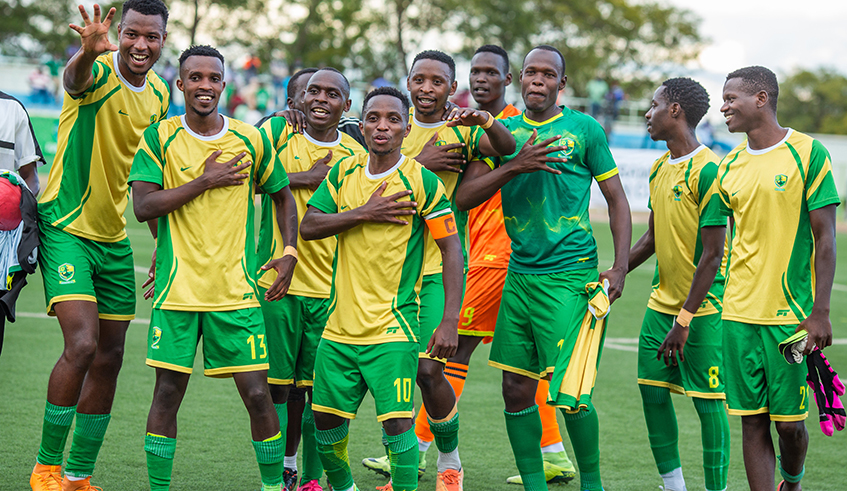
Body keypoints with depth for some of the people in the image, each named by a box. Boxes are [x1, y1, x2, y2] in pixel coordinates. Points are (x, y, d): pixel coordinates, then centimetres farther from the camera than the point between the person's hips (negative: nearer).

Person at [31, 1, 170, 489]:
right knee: (82, 345, -19)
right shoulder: (99, 72, -15)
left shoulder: (159, 94, 5)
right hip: (66, 227, -7)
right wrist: (90, 51, -65)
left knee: (109, 358, 8)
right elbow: (75, 79, -42)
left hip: (115, 237, 7)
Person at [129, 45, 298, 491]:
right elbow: (142, 206, -9)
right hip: (177, 287, -1)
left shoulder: (250, 140, 4)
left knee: (257, 395, -3)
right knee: (167, 393, 1)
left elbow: (282, 193, 18)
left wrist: (289, 252, 7)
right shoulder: (159, 138, 0)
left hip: (236, 290, 1)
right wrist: (204, 181, -13)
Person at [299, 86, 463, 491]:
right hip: (341, 322, 5)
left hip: (394, 326, -5)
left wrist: (449, 321, -15)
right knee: (325, 416, 11)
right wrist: (364, 213, -13)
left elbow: (452, 249, -7)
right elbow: (308, 227, 1)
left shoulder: (422, 181, -8)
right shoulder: (343, 173, 6)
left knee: (397, 421, -13)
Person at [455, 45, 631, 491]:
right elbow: (464, 197, 1)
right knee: (516, 389, 5)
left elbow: (616, 199, 5)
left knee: (570, 394, -9)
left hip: (569, 277, -4)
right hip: (519, 274, 4)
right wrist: (516, 166, -13)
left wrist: (620, 267, -4)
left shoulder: (584, 129, 1)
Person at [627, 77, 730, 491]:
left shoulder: (708, 170, -16)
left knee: (707, 400, -3)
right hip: (661, 301, 8)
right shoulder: (659, 168, 10)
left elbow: (712, 255, -18)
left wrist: (684, 321, -20)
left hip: (702, 306, -8)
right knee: (652, 389, 6)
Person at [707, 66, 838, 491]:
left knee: (789, 420, 1)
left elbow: (825, 239, -5)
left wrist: (819, 312, -11)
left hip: (791, 313, -4)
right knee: (752, 421, 2)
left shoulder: (807, 153, -5)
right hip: (739, 312, 4)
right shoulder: (729, 168, 10)